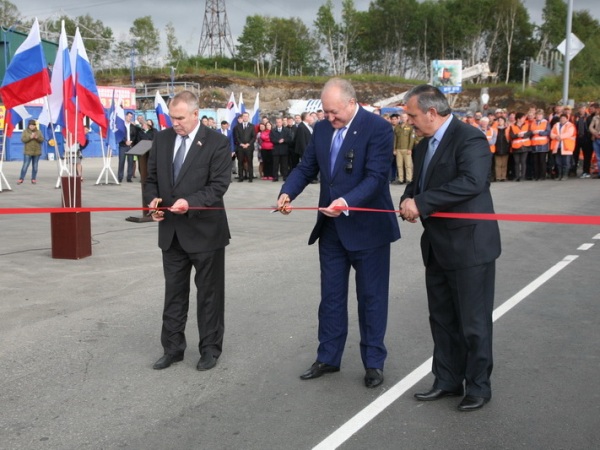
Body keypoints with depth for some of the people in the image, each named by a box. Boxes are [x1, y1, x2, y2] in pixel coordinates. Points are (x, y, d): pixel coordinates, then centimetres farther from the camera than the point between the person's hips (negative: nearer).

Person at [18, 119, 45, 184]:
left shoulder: (38, 132, 8)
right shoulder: (25, 131, 3)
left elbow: (42, 140, 0)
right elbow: (23, 139, -9)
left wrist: (37, 137, -19)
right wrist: (30, 137, -21)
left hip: (37, 152, 2)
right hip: (28, 152, -2)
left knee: (35, 166, 4)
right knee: (25, 166, -8)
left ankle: (33, 179, 10)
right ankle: (21, 179, -5)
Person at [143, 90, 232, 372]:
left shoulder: (217, 143, -10)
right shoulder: (161, 139, 6)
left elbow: (218, 185, -15)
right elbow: (151, 177, 11)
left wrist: (190, 202, -29)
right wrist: (152, 199, -9)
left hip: (204, 230, -5)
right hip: (171, 231, 5)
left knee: (208, 293, 7)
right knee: (173, 292, 13)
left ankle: (210, 349, 22)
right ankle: (173, 348, 25)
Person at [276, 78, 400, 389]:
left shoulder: (378, 128, -14)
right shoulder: (322, 128, 5)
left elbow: (376, 176, -21)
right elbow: (306, 167, 6)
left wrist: (346, 202, -35)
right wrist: (287, 193, -13)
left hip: (367, 227, -6)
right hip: (331, 227, 6)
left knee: (371, 297, 7)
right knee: (331, 295, 14)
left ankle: (374, 362, 20)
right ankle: (328, 357, 26)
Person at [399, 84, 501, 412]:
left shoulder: (470, 139, -16)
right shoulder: (423, 146, 13)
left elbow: (472, 181, -30)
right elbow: (418, 183, 17)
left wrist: (421, 202, -29)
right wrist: (408, 200, -7)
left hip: (469, 245, -9)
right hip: (438, 248, 9)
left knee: (473, 322, 3)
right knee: (442, 319, 16)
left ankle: (478, 386, 18)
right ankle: (448, 380, 29)